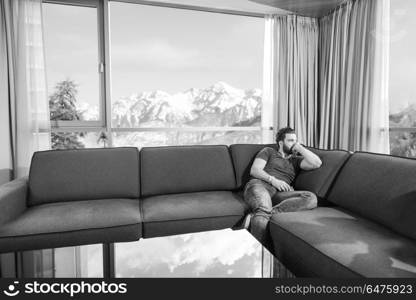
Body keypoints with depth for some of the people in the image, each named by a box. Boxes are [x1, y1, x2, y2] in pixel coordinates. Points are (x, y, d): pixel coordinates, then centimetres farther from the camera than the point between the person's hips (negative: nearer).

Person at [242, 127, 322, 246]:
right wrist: (273, 180, -8)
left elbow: (317, 163, 10)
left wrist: (300, 148, 17)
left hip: (279, 193, 4)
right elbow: (254, 170, 7)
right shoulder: (269, 151, 22)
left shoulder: (296, 160, 30)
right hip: (259, 185, -3)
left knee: (311, 198, -28)